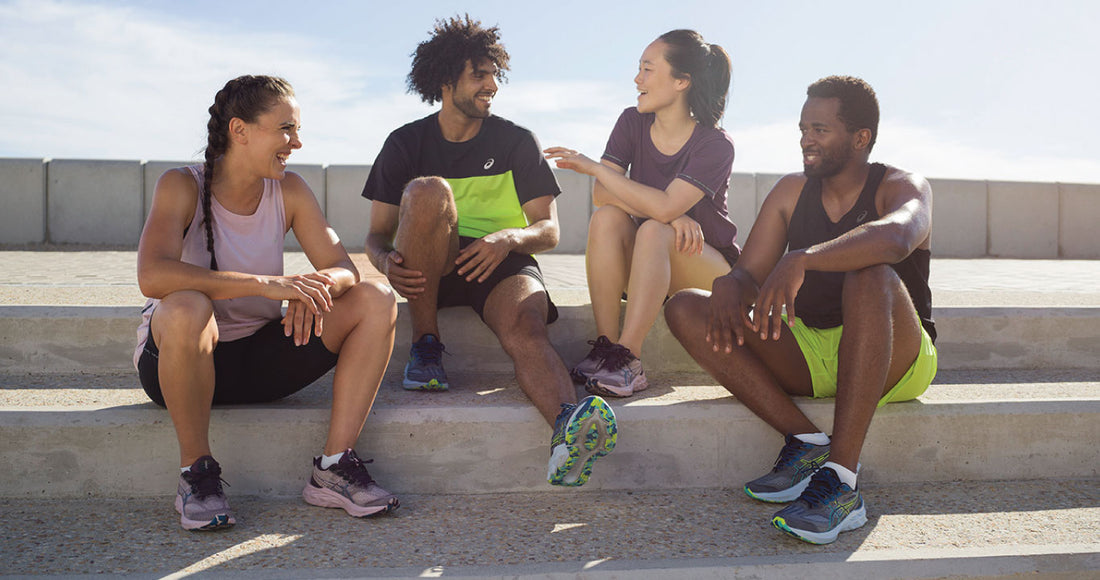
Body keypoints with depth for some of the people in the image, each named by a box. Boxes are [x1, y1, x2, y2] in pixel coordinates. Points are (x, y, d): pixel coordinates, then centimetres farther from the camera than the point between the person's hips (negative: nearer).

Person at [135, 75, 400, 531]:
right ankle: (196, 473, -17)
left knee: (377, 301, -12)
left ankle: (334, 468, -16)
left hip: (259, 357, 5)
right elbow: (152, 276, -32)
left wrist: (318, 286, -30)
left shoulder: (289, 191, -2)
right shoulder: (182, 186, -15)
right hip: (176, 358, -4)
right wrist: (266, 283, -39)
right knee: (187, 308, -39)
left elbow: (344, 270, -5)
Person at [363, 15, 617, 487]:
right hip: (432, 268, 1)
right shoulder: (406, 143, 6)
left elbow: (549, 230, 3)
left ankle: (568, 430, -65)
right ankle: (425, 344, -20)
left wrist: (510, 237, -21)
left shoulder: (516, 142, 6)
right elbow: (377, 235, 4)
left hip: (502, 263, 0)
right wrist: (386, 261, -22)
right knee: (427, 190, -30)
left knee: (526, 325, -35)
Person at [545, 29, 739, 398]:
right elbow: (602, 194, -14)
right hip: (644, 268, 4)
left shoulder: (714, 144, -16)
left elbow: (664, 207, -31)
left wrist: (594, 167, -25)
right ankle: (605, 347, -28)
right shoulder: (633, 123, -1)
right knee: (607, 217, -25)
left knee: (654, 231, -33)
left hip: (709, 268, -4)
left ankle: (626, 360, -36)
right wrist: (671, 214, -26)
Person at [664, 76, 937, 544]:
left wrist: (801, 260, -47)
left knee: (872, 277, -37)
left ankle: (841, 480, -40)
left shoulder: (902, 187, -7)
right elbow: (749, 274, 1)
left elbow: (896, 237, -33)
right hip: (808, 356, 5)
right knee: (685, 308, -12)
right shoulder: (792, 192, 8)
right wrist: (728, 286, -24)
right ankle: (806, 442, -21)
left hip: (895, 362, -4)